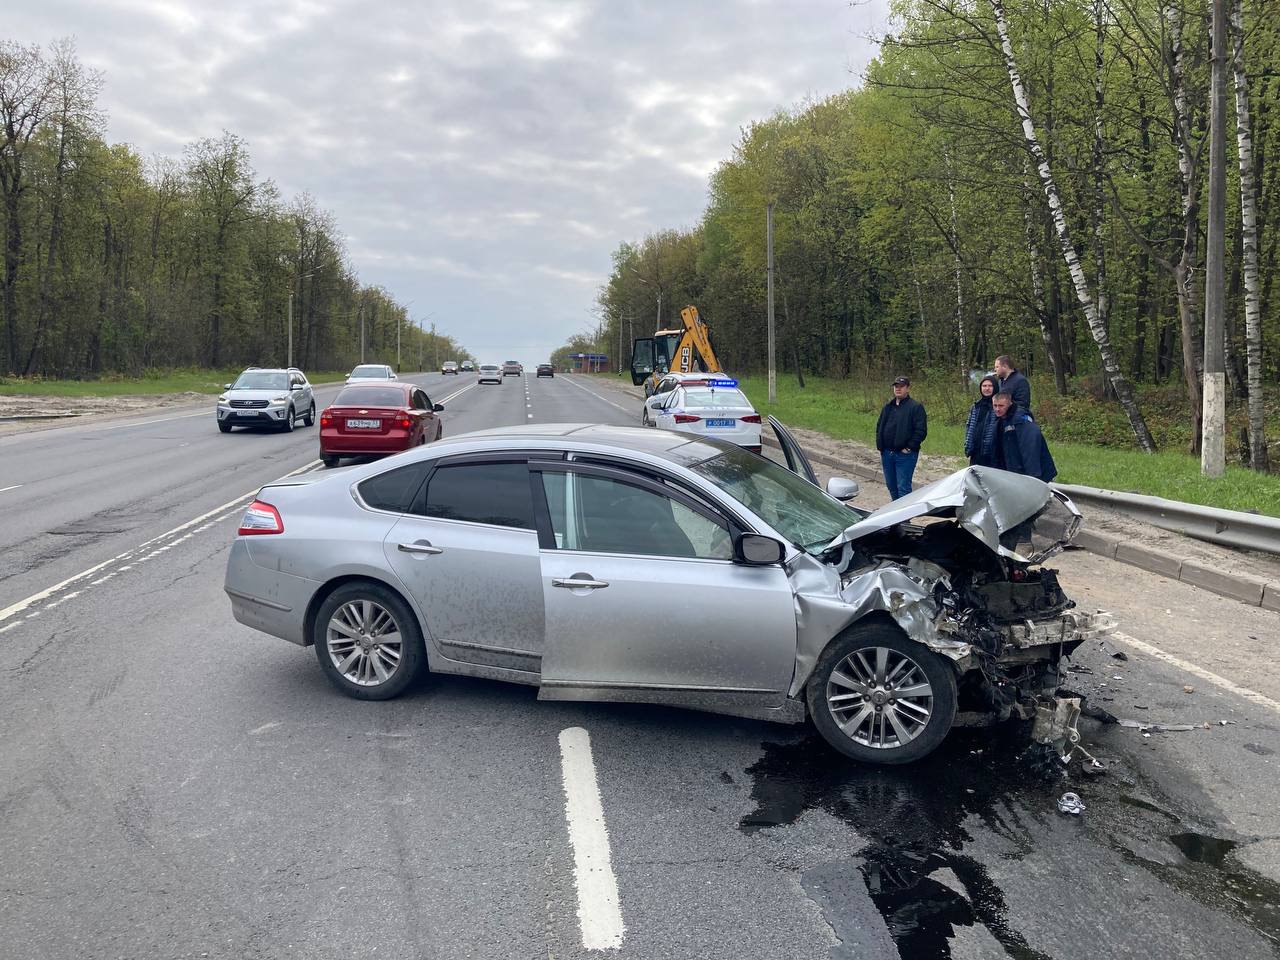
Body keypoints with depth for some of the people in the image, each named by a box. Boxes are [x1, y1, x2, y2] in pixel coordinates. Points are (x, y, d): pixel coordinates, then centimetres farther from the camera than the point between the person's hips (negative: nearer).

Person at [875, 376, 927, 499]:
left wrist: (909, 448, -15)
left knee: (903, 487, -6)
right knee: (891, 486, 15)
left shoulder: (916, 407, -6)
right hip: (887, 454, 7)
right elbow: (879, 427, 21)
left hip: (905, 454, -7)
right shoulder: (888, 407, 15)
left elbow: (921, 430, -12)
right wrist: (880, 445, 9)